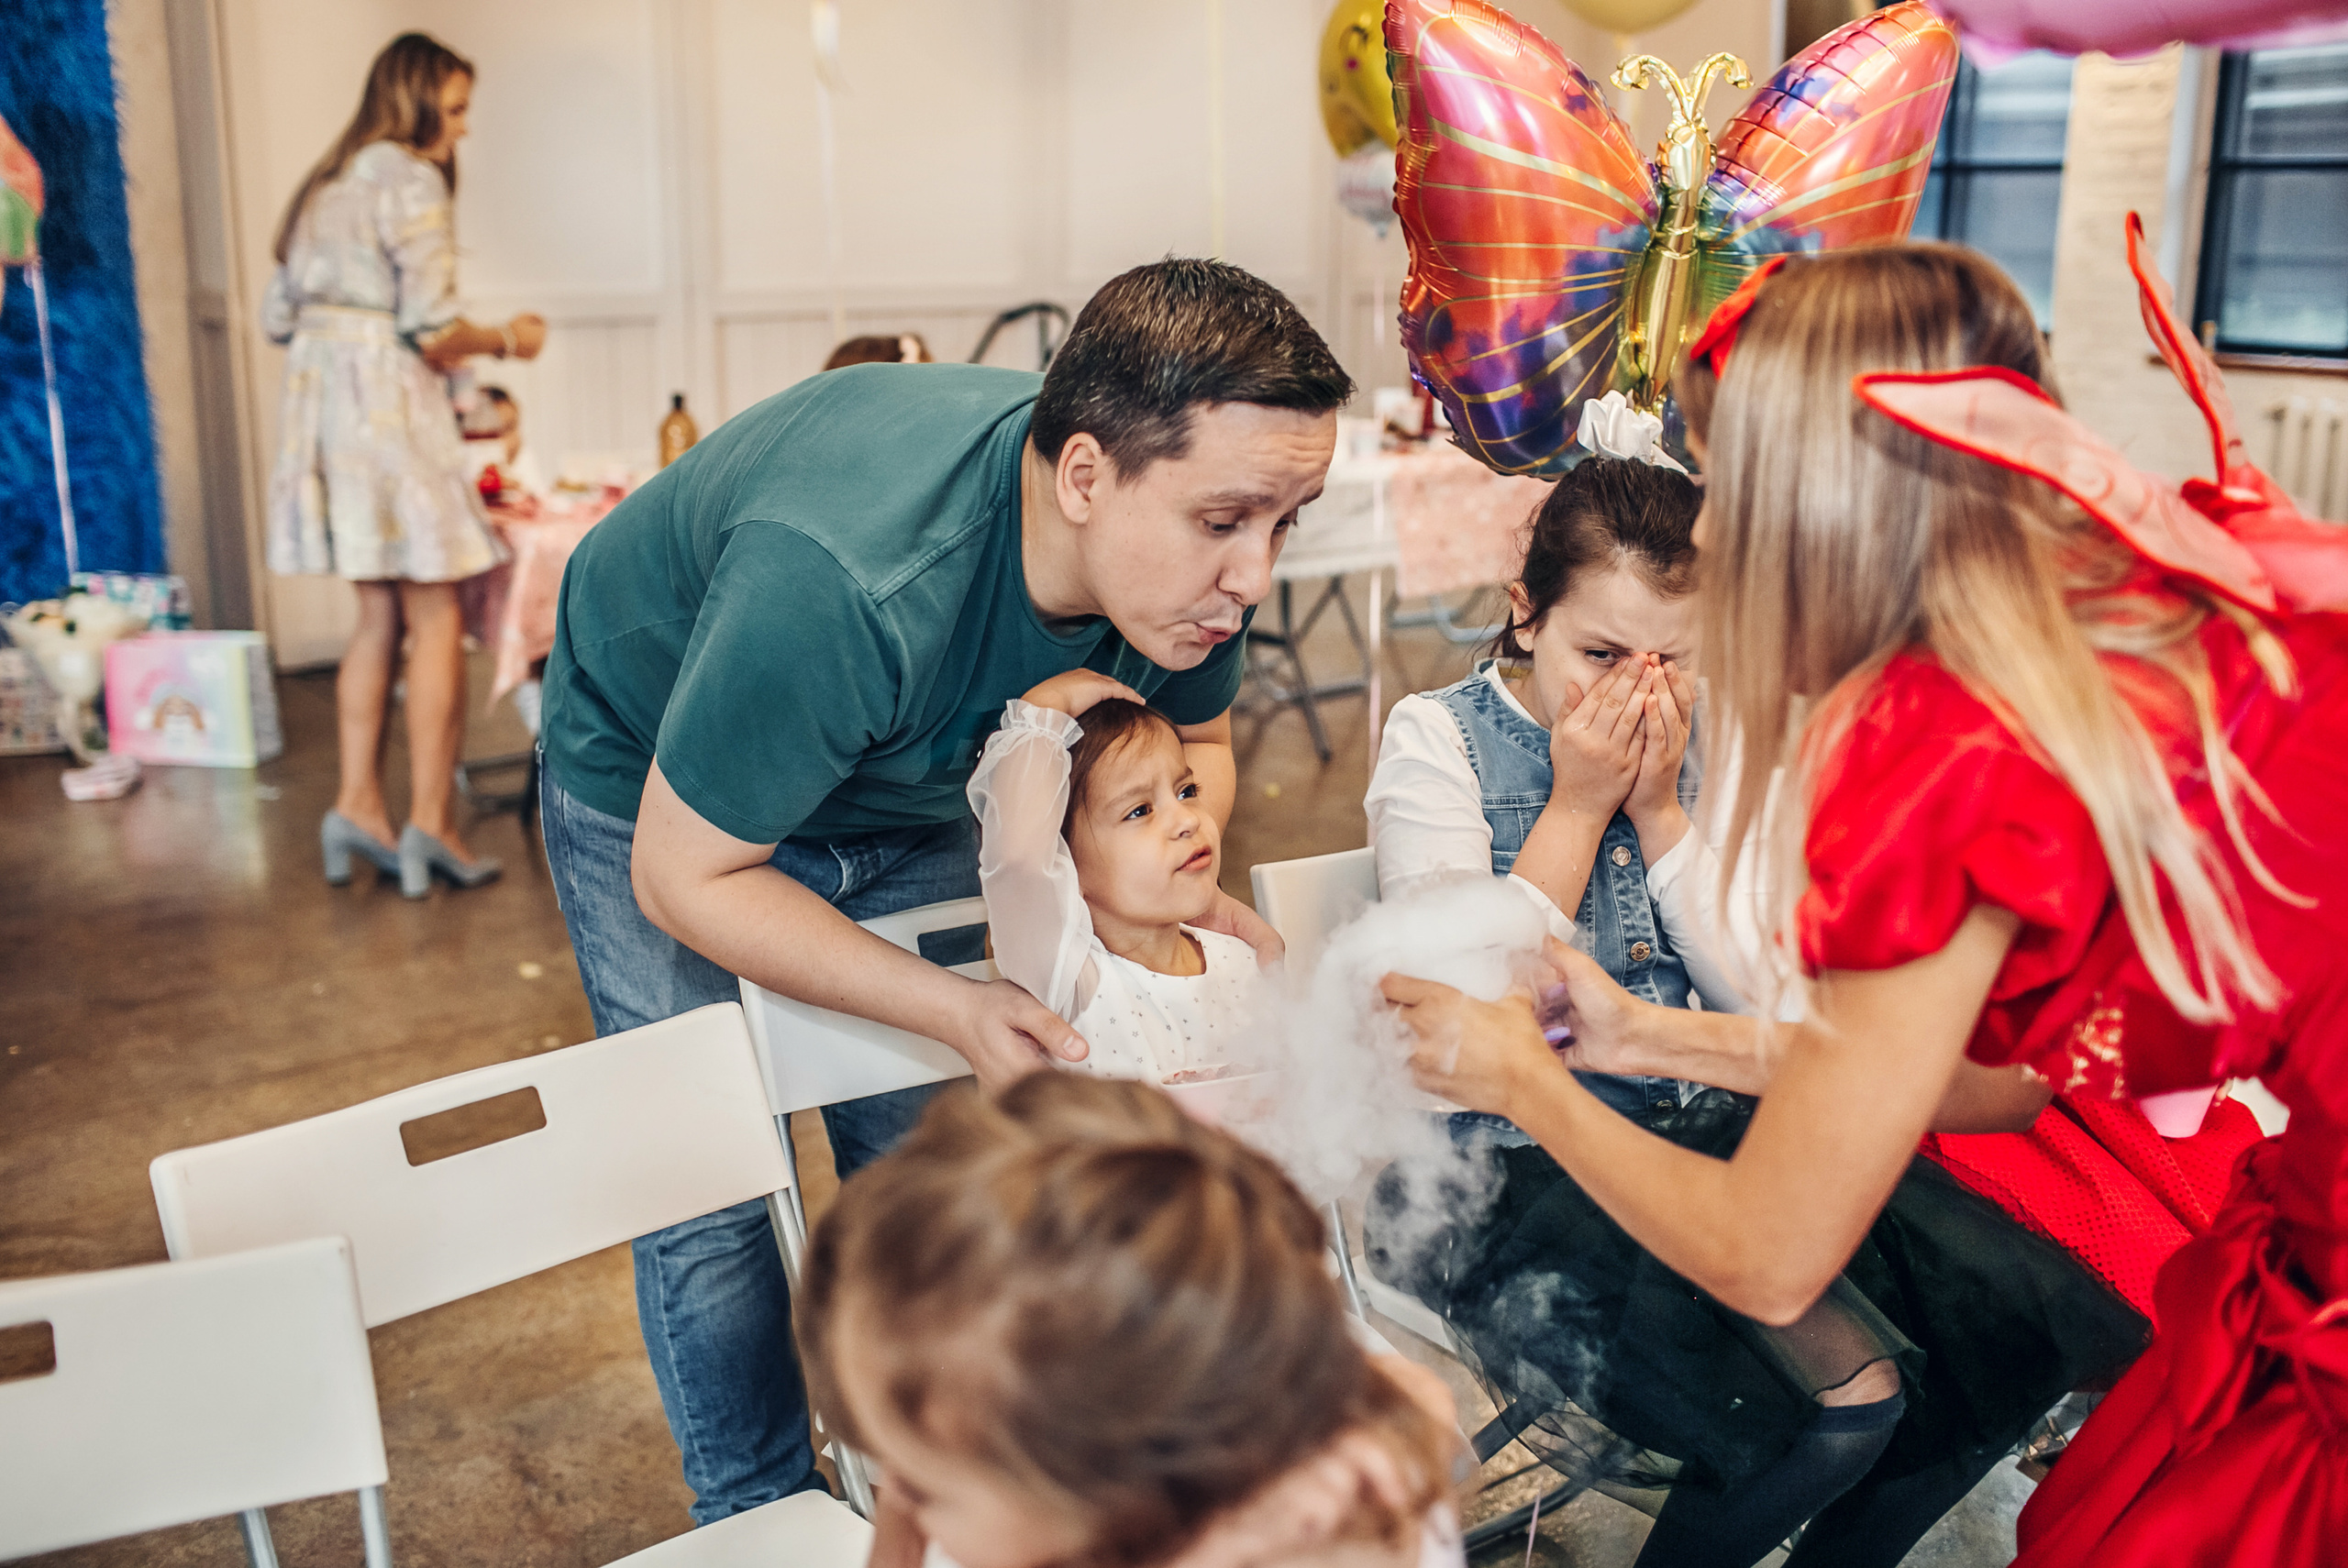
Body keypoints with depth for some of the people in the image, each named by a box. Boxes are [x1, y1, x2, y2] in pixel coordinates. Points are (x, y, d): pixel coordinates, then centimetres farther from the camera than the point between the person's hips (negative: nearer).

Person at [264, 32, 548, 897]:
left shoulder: (325, 184, 18)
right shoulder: (412, 180, -8)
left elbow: (278, 318, 17)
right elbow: (431, 330, -15)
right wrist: (505, 340, 2)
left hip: (319, 398, 9)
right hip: (387, 404, -9)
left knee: (381, 612, 12)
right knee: (437, 617, -3)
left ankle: (358, 803, 11)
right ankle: (430, 821, -3)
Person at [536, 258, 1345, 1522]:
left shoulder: (1185, 549, -25)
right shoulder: (838, 584, -45)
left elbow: (1192, 742, -2)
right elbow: (686, 872, -30)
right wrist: (955, 1007, -37)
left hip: (903, 784, 5)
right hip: (655, 780, -4)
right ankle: (757, 1511, 24)